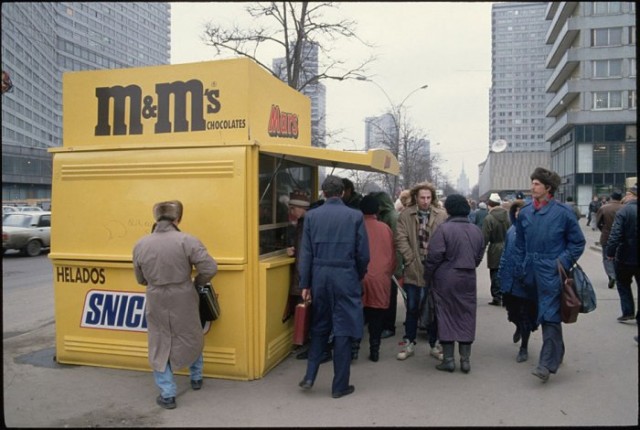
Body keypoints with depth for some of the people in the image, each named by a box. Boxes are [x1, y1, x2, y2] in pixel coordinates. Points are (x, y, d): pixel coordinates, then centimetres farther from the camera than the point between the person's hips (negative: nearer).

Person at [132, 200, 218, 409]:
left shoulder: (140, 245, -3)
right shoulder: (187, 241, -15)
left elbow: (141, 279, 7)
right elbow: (210, 268, -17)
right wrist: (197, 282, 2)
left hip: (156, 303, 1)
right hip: (184, 301, -1)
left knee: (160, 346, 15)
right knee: (192, 338, 23)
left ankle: (167, 394, 17)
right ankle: (196, 378, 41)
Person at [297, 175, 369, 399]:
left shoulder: (311, 216, 0)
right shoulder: (355, 216, -4)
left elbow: (305, 253, 0)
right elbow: (363, 254, -3)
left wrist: (305, 284, 5)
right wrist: (359, 277, 14)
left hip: (319, 277, 2)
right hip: (346, 278, -2)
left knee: (319, 328, 18)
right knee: (343, 331, 6)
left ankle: (309, 376, 16)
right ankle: (340, 385, 14)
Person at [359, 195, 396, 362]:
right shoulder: (386, 228, 3)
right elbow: (393, 255, 9)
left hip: (359, 277, -1)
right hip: (381, 278, 1)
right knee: (377, 315, 9)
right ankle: (374, 349, 11)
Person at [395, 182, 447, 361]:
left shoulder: (442, 215, -2)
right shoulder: (405, 215, -1)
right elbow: (401, 239, -6)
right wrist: (411, 260, -10)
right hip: (413, 269, 0)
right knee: (412, 308, 11)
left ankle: (434, 344, 24)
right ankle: (409, 343, 23)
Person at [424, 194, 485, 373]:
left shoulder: (444, 229, -14)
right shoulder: (476, 230, 4)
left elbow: (434, 256, -15)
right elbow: (479, 256, 11)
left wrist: (428, 278, -4)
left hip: (445, 279, -4)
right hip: (468, 279, 5)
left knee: (446, 316, 6)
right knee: (466, 317, 12)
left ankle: (448, 359, 11)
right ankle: (465, 359, 17)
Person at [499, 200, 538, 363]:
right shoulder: (511, 230, 6)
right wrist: (502, 273, 12)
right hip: (510, 280, 5)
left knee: (525, 314, 6)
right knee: (512, 309, 17)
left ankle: (524, 347, 22)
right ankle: (519, 327, 50)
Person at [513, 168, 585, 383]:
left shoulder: (563, 212, -7)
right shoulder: (525, 212, 5)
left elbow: (578, 242, 1)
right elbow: (520, 244, 11)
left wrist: (563, 262, -10)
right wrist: (519, 269, 8)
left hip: (551, 273, -5)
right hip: (532, 272, 5)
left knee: (550, 316, -7)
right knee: (544, 314, 16)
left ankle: (547, 363, -4)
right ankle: (557, 353, 33)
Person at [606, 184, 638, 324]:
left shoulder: (623, 211, -15)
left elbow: (615, 235, -21)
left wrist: (610, 252, -13)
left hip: (626, 256, -4)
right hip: (636, 256, 4)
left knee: (623, 284, 15)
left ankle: (628, 311, 8)